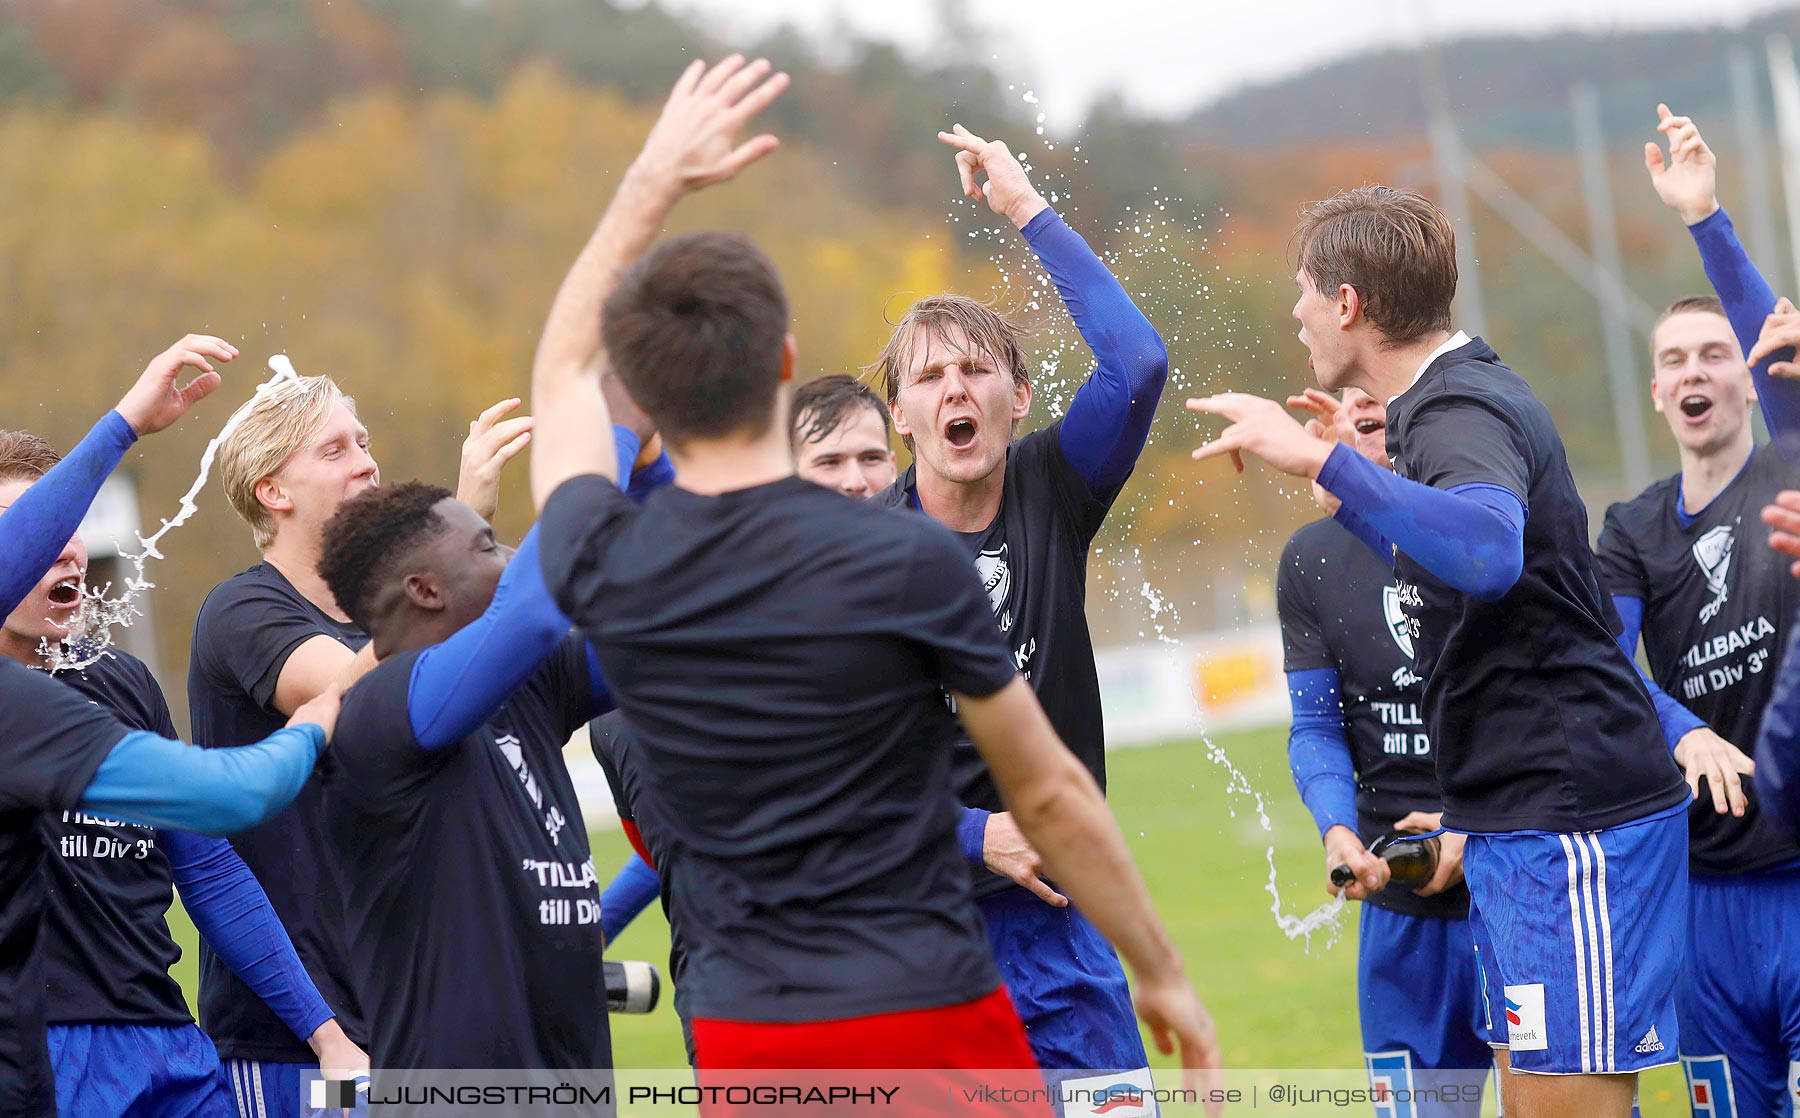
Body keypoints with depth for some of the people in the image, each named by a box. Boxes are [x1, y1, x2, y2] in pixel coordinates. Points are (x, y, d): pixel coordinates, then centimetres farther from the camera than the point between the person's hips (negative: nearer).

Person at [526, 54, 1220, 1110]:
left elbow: (563, 375, 21)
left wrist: (655, 181, 26)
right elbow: (1049, 794, -1)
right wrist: (1162, 973, 11)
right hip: (934, 1020, -3)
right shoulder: (909, 563, -11)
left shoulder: (602, 570, -2)